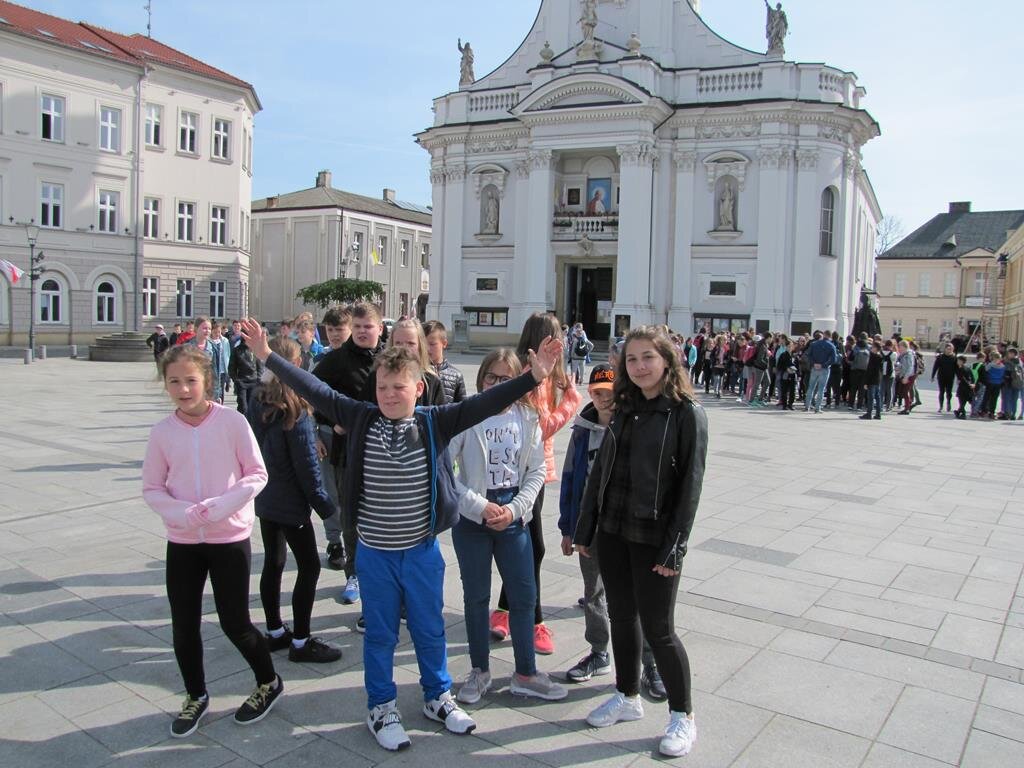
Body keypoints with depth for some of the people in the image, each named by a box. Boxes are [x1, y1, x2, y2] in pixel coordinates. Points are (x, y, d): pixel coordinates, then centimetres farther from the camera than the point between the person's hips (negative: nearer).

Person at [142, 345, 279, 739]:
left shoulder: (232, 421, -11)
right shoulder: (162, 431, -3)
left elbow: (257, 474, -7)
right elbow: (152, 488, 2)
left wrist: (220, 506, -20)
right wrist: (181, 512, -16)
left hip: (230, 536, -3)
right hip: (182, 541, 3)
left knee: (234, 621, 5)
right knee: (183, 625, 10)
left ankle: (268, 682, 31)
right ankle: (196, 696, 34)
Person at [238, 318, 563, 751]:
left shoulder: (435, 424, -10)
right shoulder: (362, 420, -7)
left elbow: (484, 404, -17)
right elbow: (314, 391, -7)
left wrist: (534, 377, -26)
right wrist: (267, 356, -8)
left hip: (422, 551, 0)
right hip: (374, 552, 0)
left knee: (429, 629, 17)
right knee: (379, 633, 15)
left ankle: (437, 697, 39)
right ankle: (381, 707, 34)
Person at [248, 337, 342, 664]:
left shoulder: (257, 402, -1)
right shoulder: (296, 413, -20)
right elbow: (307, 465, -17)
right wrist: (325, 505, -8)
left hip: (264, 499, 7)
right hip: (291, 504, -7)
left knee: (272, 564, 16)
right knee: (309, 567, 3)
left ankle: (275, 631, 28)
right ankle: (300, 642, 8)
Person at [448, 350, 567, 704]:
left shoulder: (527, 418, -2)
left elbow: (537, 470, 1)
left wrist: (514, 509, -11)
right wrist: (478, 505, -16)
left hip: (513, 519, 2)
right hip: (472, 520, -2)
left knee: (524, 596, 8)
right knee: (476, 597, 11)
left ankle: (525, 674, 25)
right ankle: (480, 671, 28)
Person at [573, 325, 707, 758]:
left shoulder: (687, 414, -10)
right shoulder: (624, 409, 6)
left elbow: (690, 484, -11)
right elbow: (600, 470, 9)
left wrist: (674, 547, -14)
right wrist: (584, 529, 8)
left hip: (654, 538, -5)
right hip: (612, 531, 5)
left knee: (657, 629, 3)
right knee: (621, 617, 16)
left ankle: (683, 716, 22)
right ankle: (627, 697, 35)